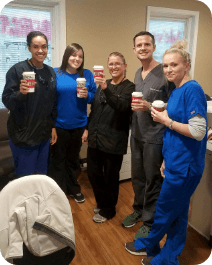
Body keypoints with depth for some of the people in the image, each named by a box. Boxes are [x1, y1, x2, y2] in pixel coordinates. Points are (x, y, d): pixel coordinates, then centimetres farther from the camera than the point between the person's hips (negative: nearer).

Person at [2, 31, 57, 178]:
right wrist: (20, 93, -29)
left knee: (41, 176, 14)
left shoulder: (51, 72, 7)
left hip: (44, 134, 5)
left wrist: (53, 126, 11)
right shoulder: (17, 70, -9)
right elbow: (6, 101, -10)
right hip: (23, 135, -5)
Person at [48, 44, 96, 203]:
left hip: (78, 124, 2)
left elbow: (94, 97, 5)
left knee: (73, 158, 17)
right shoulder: (55, 74, -4)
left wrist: (87, 95, -17)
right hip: (59, 124, -2)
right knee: (58, 159, 7)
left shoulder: (87, 75, 2)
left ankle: (74, 189, 34)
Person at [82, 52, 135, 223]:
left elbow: (122, 106, -24)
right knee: (93, 173, 13)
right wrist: (88, 129, 15)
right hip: (95, 138, 6)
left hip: (114, 141, -6)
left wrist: (106, 89, -35)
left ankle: (108, 210, 29)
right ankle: (102, 203, 37)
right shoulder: (103, 84, 12)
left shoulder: (129, 87, -5)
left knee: (110, 177, 7)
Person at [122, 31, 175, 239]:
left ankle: (149, 221, 26)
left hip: (155, 136, -7)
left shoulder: (164, 73, -14)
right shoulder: (138, 73, 10)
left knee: (152, 180, 7)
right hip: (137, 134, 7)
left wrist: (150, 107, -25)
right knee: (137, 177, 19)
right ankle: (139, 210, 40)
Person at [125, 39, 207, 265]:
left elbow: (197, 132, -24)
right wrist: (167, 160, 14)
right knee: (177, 212, 20)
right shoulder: (176, 92, 10)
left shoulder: (192, 89, -17)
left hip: (185, 166, -8)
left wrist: (166, 120, -14)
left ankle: (148, 244, 35)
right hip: (176, 162, 9)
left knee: (165, 210, 11)